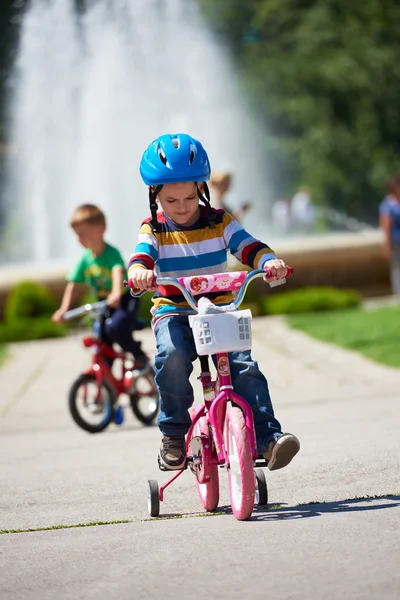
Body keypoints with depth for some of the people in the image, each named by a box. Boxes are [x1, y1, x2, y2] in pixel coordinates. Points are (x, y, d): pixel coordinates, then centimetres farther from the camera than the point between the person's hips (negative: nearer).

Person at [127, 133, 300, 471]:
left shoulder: (219, 223, 4)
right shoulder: (153, 230, 3)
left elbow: (249, 247, -9)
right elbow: (141, 259, -14)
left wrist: (270, 261, -33)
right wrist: (139, 273, -40)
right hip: (173, 312, -1)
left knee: (244, 366, -23)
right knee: (172, 354, -33)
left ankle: (268, 438, -23)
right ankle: (174, 433, -18)